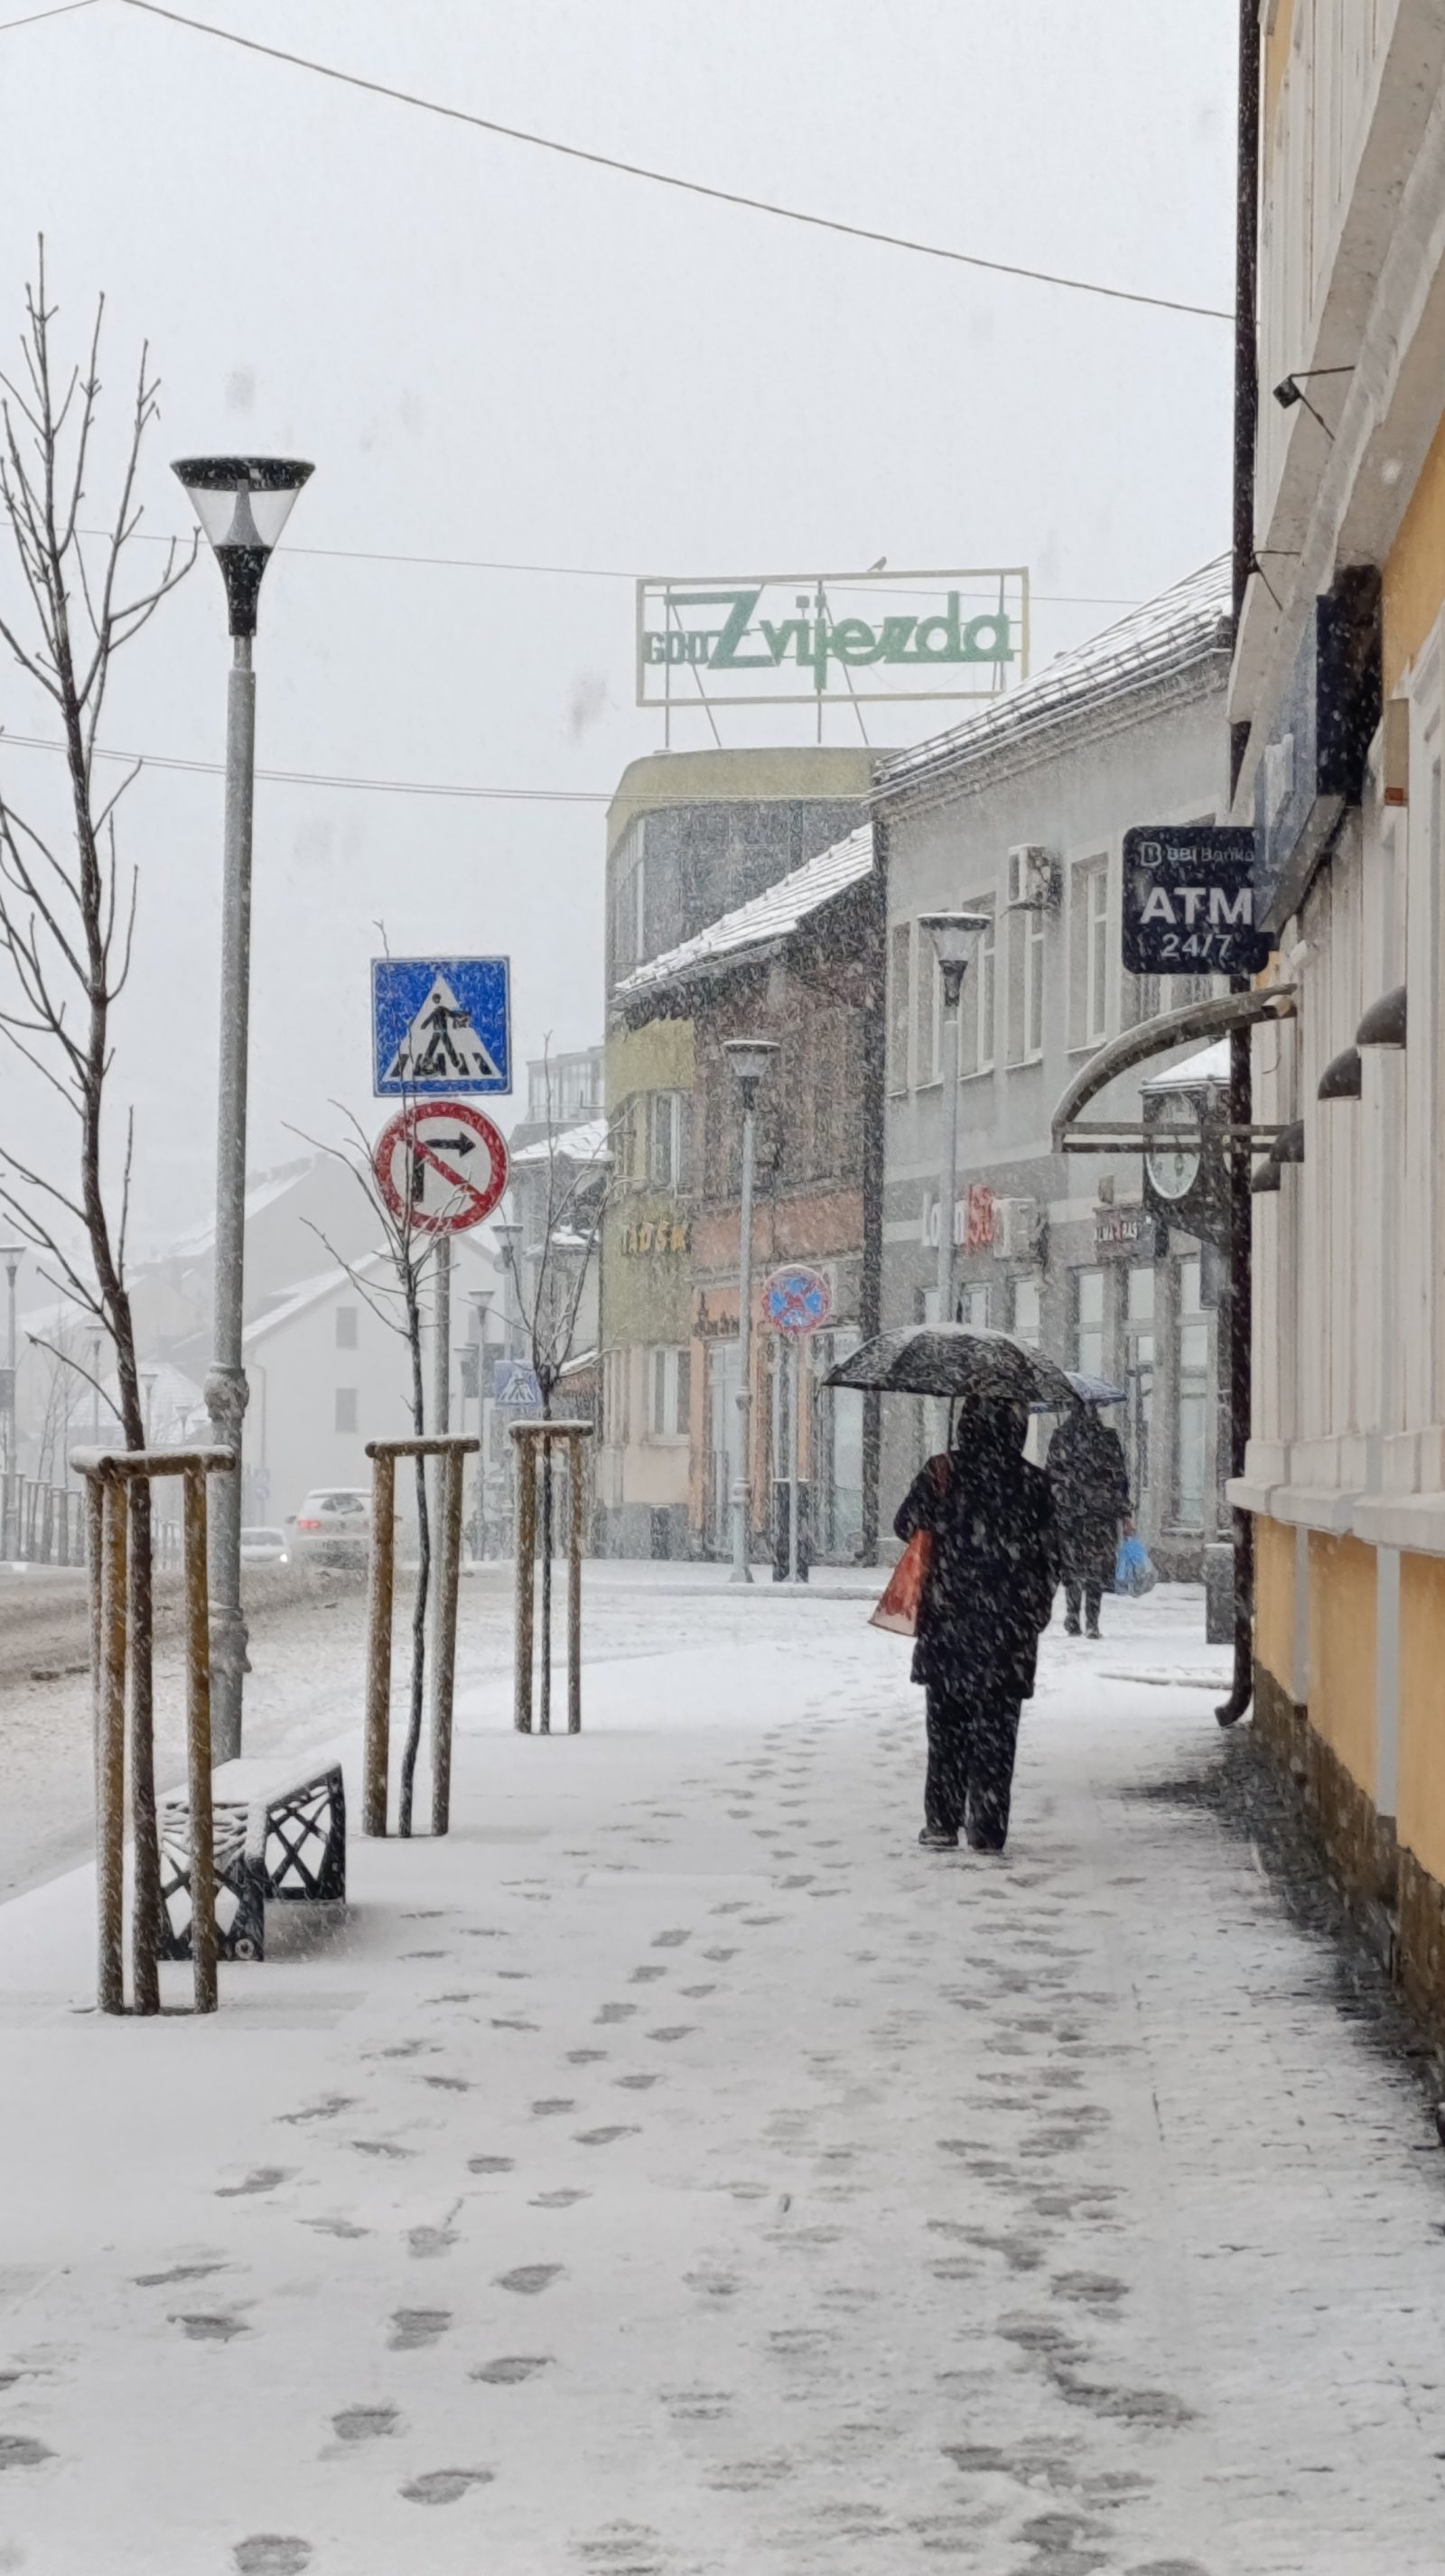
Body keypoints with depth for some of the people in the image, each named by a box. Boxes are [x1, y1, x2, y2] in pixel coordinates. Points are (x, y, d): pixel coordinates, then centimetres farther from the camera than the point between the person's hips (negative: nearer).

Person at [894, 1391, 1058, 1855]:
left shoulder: (942, 1475, -7)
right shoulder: (1033, 1485, -4)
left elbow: (906, 1525, 7)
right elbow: (1048, 1560, 1)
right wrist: (1037, 1612, 15)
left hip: (947, 1624, 0)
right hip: (1009, 1628, 0)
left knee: (946, 1726, 11)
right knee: (995, 1729, 6)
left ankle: (942, 1822, 11)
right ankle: (988, 1829, 5)